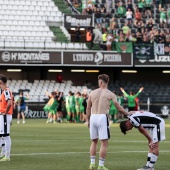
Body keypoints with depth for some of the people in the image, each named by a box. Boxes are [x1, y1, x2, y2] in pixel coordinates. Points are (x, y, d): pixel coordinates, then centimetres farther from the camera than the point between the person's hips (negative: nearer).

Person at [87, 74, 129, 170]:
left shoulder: (92, 93, 9)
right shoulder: (110, 94, 0)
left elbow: (88, 109, 12)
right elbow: (119, 108, 3)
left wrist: (88, 121, 22)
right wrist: (129, 114, 17)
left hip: (93, 117, 4)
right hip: (102, 117, -4)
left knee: (94, 141, 16)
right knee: (104, 143, 1)